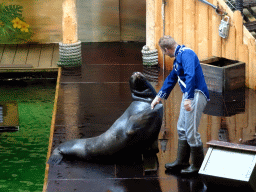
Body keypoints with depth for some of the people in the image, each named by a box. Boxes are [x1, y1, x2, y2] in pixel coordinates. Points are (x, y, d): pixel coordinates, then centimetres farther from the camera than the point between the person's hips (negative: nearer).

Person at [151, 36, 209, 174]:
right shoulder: (178, 57, 19)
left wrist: (188, 98, -33)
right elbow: (171, 78, 32)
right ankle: (181, 162, 27)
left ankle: (198, 165, 3)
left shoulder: (186, 54, -14)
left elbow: (191, 76, -28)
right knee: (182, 129, 16)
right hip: (188, 96, 11)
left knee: (191, 132, -8)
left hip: (196, 95, -11)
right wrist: (159, 97, 38)